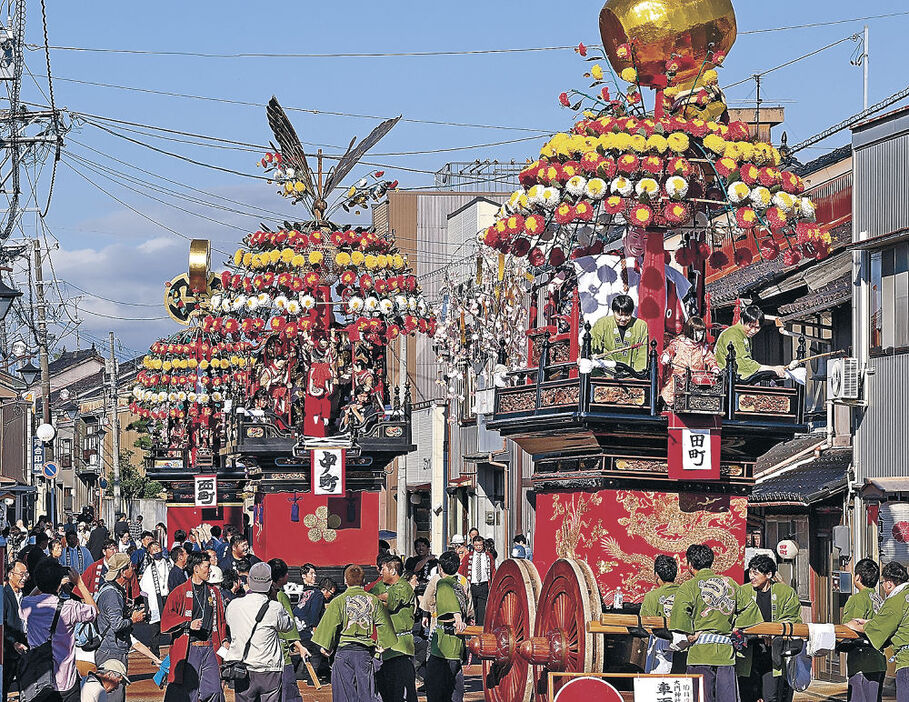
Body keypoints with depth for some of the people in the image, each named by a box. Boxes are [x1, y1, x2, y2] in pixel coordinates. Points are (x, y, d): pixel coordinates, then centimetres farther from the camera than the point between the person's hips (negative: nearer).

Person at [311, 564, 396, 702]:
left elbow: (329, 625, -4)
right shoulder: (374, 601, 4)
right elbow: (383, 625, 7)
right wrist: (382, 644, 17)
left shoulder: (338, 602, -4)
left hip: (344, 651, -2)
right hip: (366, 652, 2)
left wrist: (325, 647, 3)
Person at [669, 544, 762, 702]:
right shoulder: (729, 583, 13)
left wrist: (688, 634, -9)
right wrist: (736, 627, 15)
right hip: (726, 653, 4)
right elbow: (750, 607, 17)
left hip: (700, 653, -4)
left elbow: (680, 612, -19)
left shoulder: (688, 587, -2)